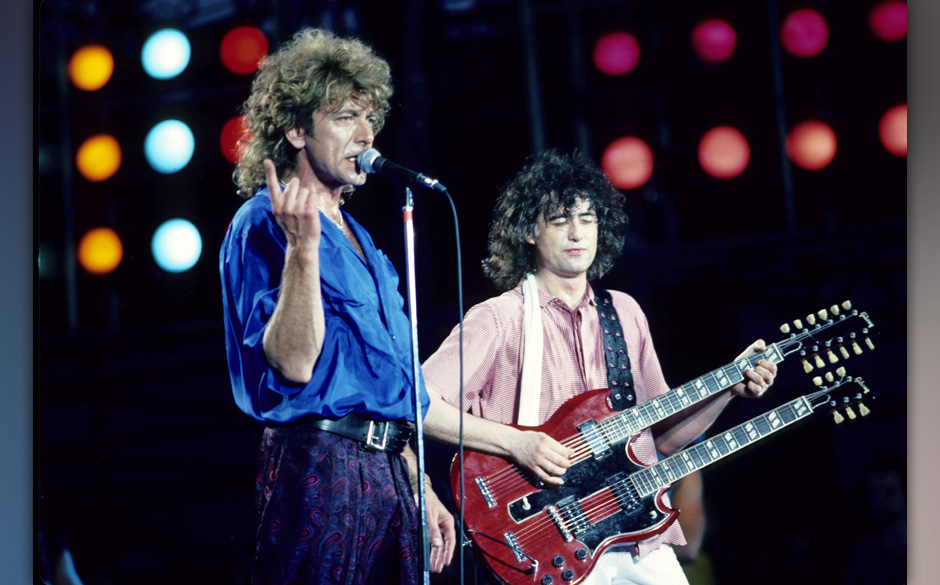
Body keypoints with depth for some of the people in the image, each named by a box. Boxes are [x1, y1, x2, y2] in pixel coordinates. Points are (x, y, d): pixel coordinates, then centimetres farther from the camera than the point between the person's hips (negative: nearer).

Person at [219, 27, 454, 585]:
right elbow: (294, 363, -18)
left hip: (389, 472, 8)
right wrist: (303, 247, -28)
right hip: (319, 469, -8)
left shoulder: (356, 239, 20)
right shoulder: (264, 224, -6)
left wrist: (419, 491, 20)